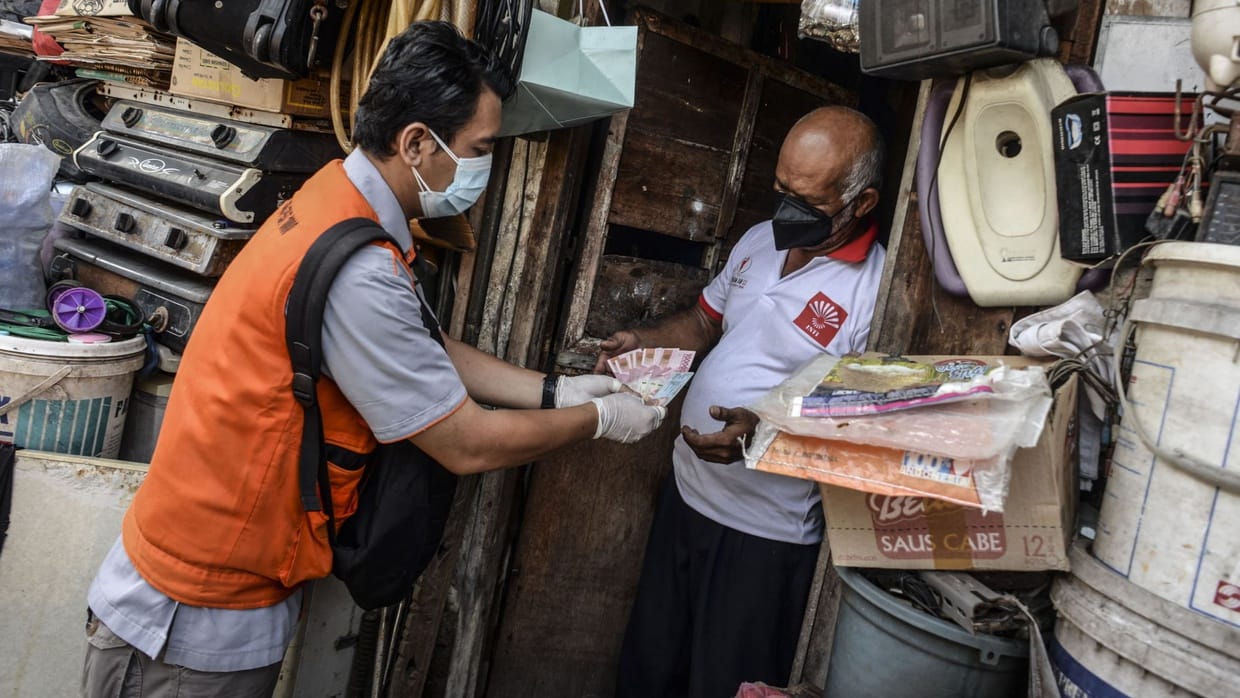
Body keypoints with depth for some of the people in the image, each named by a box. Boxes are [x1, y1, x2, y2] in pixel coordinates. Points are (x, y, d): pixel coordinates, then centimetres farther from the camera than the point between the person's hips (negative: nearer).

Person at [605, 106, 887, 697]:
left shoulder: (878, 290, -19)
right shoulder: (760, 240, 3)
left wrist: (764, 431, -31)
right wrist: (642, 342, -2)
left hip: (766, 533, -6)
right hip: (686, 491, 7)